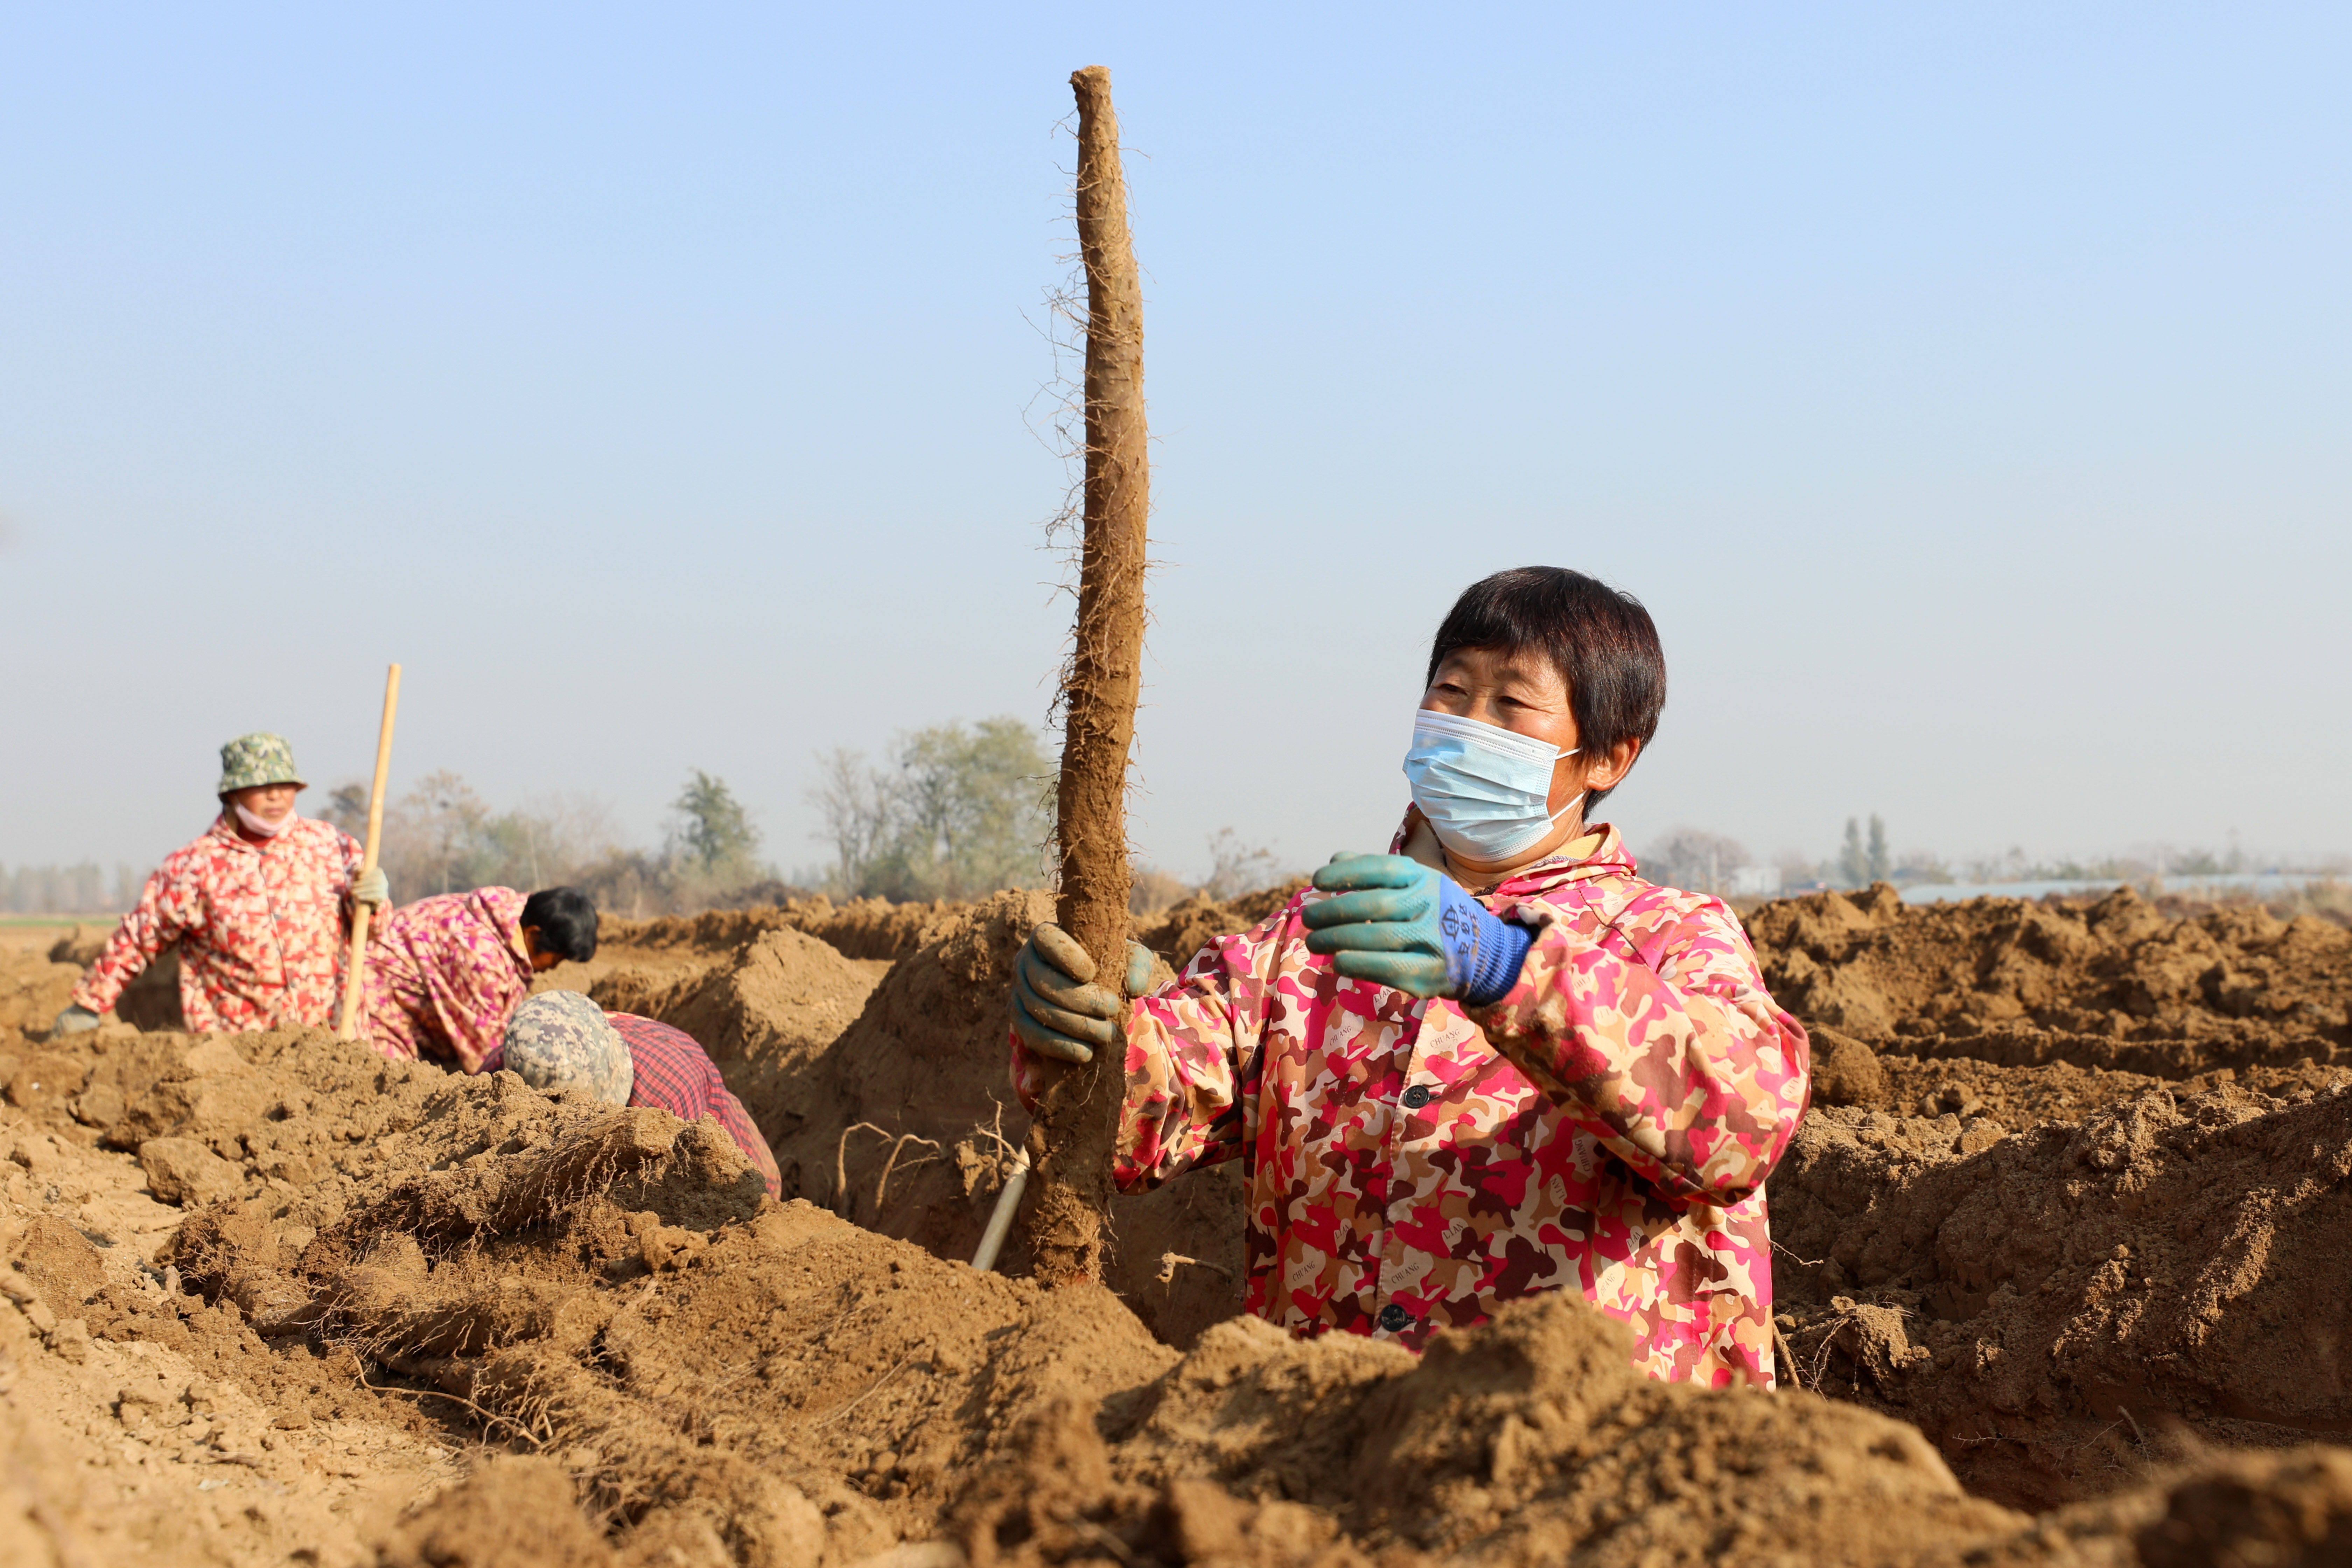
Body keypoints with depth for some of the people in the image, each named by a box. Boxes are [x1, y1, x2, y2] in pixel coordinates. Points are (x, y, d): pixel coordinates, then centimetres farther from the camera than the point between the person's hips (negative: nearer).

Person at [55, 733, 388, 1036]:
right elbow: (137, 939, 13)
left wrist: (369, 901, -6)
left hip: (333, 1036, 1)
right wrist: (87, 1006, 20)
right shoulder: (193, 866, 3)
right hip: (237, 1045, 0)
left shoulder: (330, 845, 8)